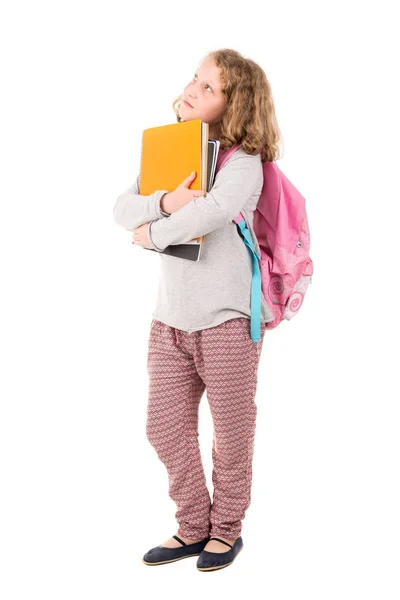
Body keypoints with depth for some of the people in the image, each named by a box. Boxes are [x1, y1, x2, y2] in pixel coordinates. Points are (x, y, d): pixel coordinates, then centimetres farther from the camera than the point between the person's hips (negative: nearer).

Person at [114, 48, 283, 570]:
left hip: (227, 319, -6)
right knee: (165, 429, 11)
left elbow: (215, 211, -30)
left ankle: (226, 530, 29)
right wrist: (165, 201, -21)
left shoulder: (243, 162, -10)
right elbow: (122, 208, -1)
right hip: (170, 318, 6)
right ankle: (194, 528, 29)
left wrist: (154, 234, -16)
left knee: (231, 435, 9)